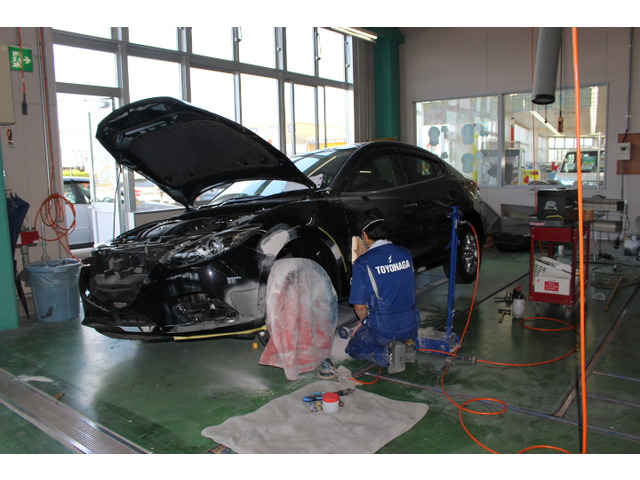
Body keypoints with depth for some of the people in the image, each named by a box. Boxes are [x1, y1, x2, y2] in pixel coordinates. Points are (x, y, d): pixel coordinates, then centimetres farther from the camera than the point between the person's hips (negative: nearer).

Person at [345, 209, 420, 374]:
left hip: (382, 328, -5)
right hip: (411, 324, 5)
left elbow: (359, 306, -13)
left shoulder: (362, 263, -16)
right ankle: (408, 343, 6)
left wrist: (363, 322, 11)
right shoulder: (405, 254, 0)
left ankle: (388, 353, -5)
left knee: (353, 348, 22)